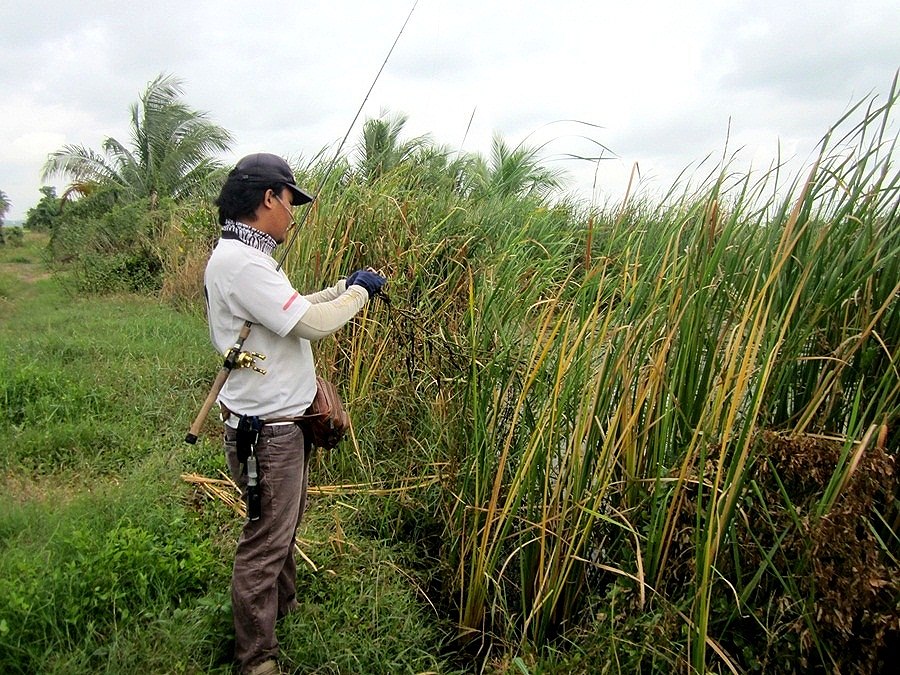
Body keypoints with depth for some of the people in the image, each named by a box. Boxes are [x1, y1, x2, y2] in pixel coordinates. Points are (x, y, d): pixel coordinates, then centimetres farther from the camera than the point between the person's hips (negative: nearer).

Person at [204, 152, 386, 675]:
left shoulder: (249, 256, 11)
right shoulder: (239, 262, -23)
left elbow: (294, 310, 20)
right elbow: (313, 323, -25)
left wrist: (345, 287, 11)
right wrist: (360, 292, -9)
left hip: (283, 418, 11)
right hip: (266, 428, -11)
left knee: (286, 523, 26)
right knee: (266, 540, 3)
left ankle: (285, 610, 47)